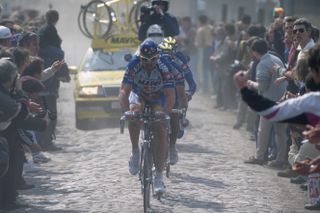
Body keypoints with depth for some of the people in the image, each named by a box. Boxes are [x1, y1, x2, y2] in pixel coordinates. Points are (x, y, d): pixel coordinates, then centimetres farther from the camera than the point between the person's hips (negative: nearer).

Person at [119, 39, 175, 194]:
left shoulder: (163, 70, -25)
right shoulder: (133, 67, -25)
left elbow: (170, 95, -30)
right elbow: (124, 91, -30)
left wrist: (165, 112, -48)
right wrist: (126, 110, -47)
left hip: (157, 100, 0)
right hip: (138, 95, 0)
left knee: (160, 131, -20)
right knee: (135, 111, -36)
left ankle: (159, 176, -19)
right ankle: (135, 151, -19)